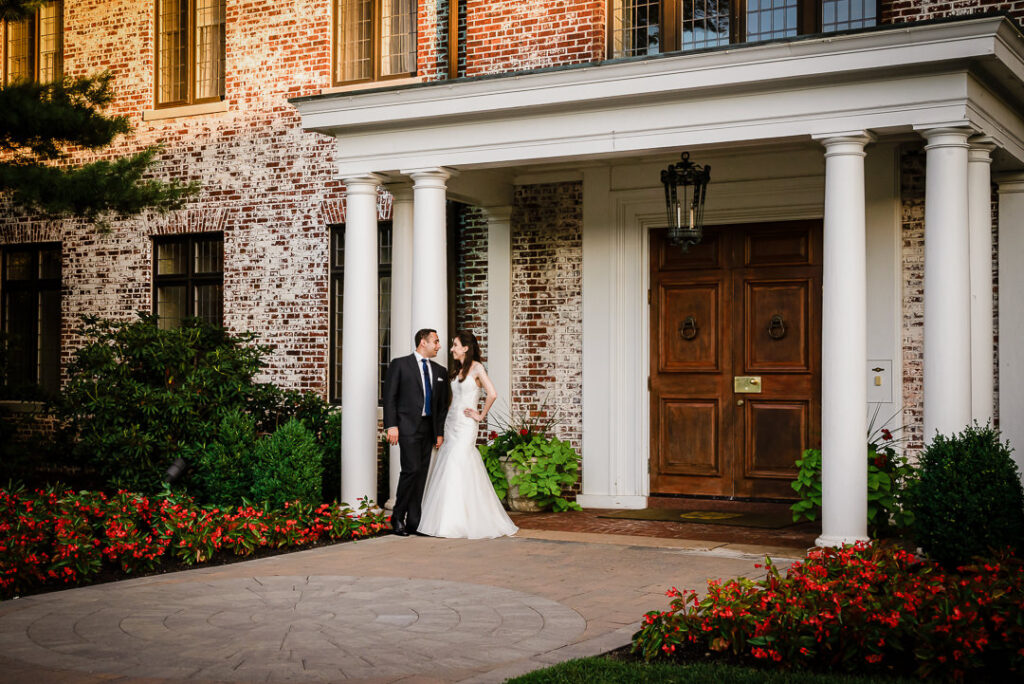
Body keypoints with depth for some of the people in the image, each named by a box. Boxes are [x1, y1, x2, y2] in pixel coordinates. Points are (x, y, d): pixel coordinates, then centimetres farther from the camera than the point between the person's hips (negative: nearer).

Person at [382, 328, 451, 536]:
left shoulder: (440, 371, 15)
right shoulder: (400, 364, 0)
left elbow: (443, 404, 17)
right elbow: (389, 397, -4)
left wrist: (440, 432, 10)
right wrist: (391, 425, -12)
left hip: (428, 428, 6)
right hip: (407, 426, -6)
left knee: (422, 473, 4)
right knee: (411, 469, -15)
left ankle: (414, 520, 9)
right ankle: (398, 517, -2)